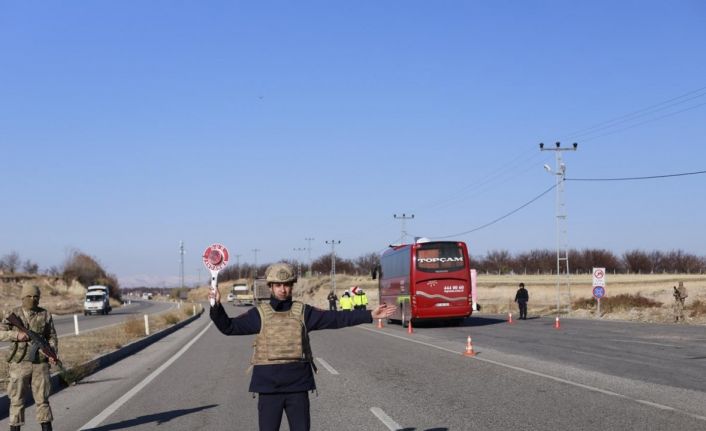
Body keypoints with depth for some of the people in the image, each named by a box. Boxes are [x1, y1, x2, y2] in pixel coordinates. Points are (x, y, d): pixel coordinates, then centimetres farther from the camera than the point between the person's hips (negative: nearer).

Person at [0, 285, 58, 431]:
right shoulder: (14, 314, -1)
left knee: (42, 398, 4)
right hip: (19, 363, -1)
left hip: (40, 363, 1)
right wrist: (17, 335, -19)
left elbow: (52, 337, 5)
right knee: (17, 399, 3)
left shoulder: (45, 315, 3)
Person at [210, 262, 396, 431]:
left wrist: (370, 315, -5)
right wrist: (217, 306, -16)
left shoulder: (303, 312, 4)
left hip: (298, 384, 1)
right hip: (269, 385, -1)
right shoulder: (260, 314, 2)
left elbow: (337, 318, 1)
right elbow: (228, 327, 0)